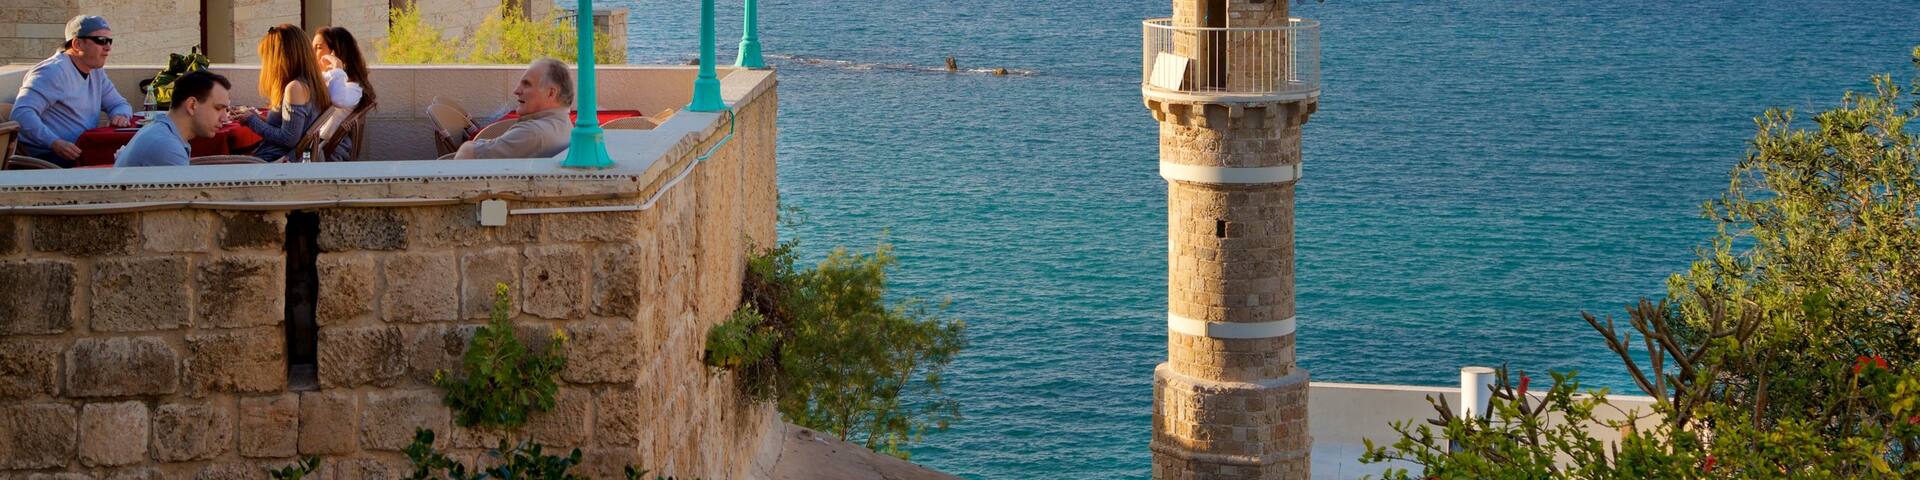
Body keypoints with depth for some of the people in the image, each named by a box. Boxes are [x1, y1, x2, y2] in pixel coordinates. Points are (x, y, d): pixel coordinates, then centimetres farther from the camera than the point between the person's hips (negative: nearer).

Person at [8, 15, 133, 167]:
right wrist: (55, 143, -34)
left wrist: (120, 115, -1)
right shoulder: (53, 71, -13)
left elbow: (120, 104, 25)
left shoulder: (97, 72, 16)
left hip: (83, 153, 9)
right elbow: (22, 113, -22)